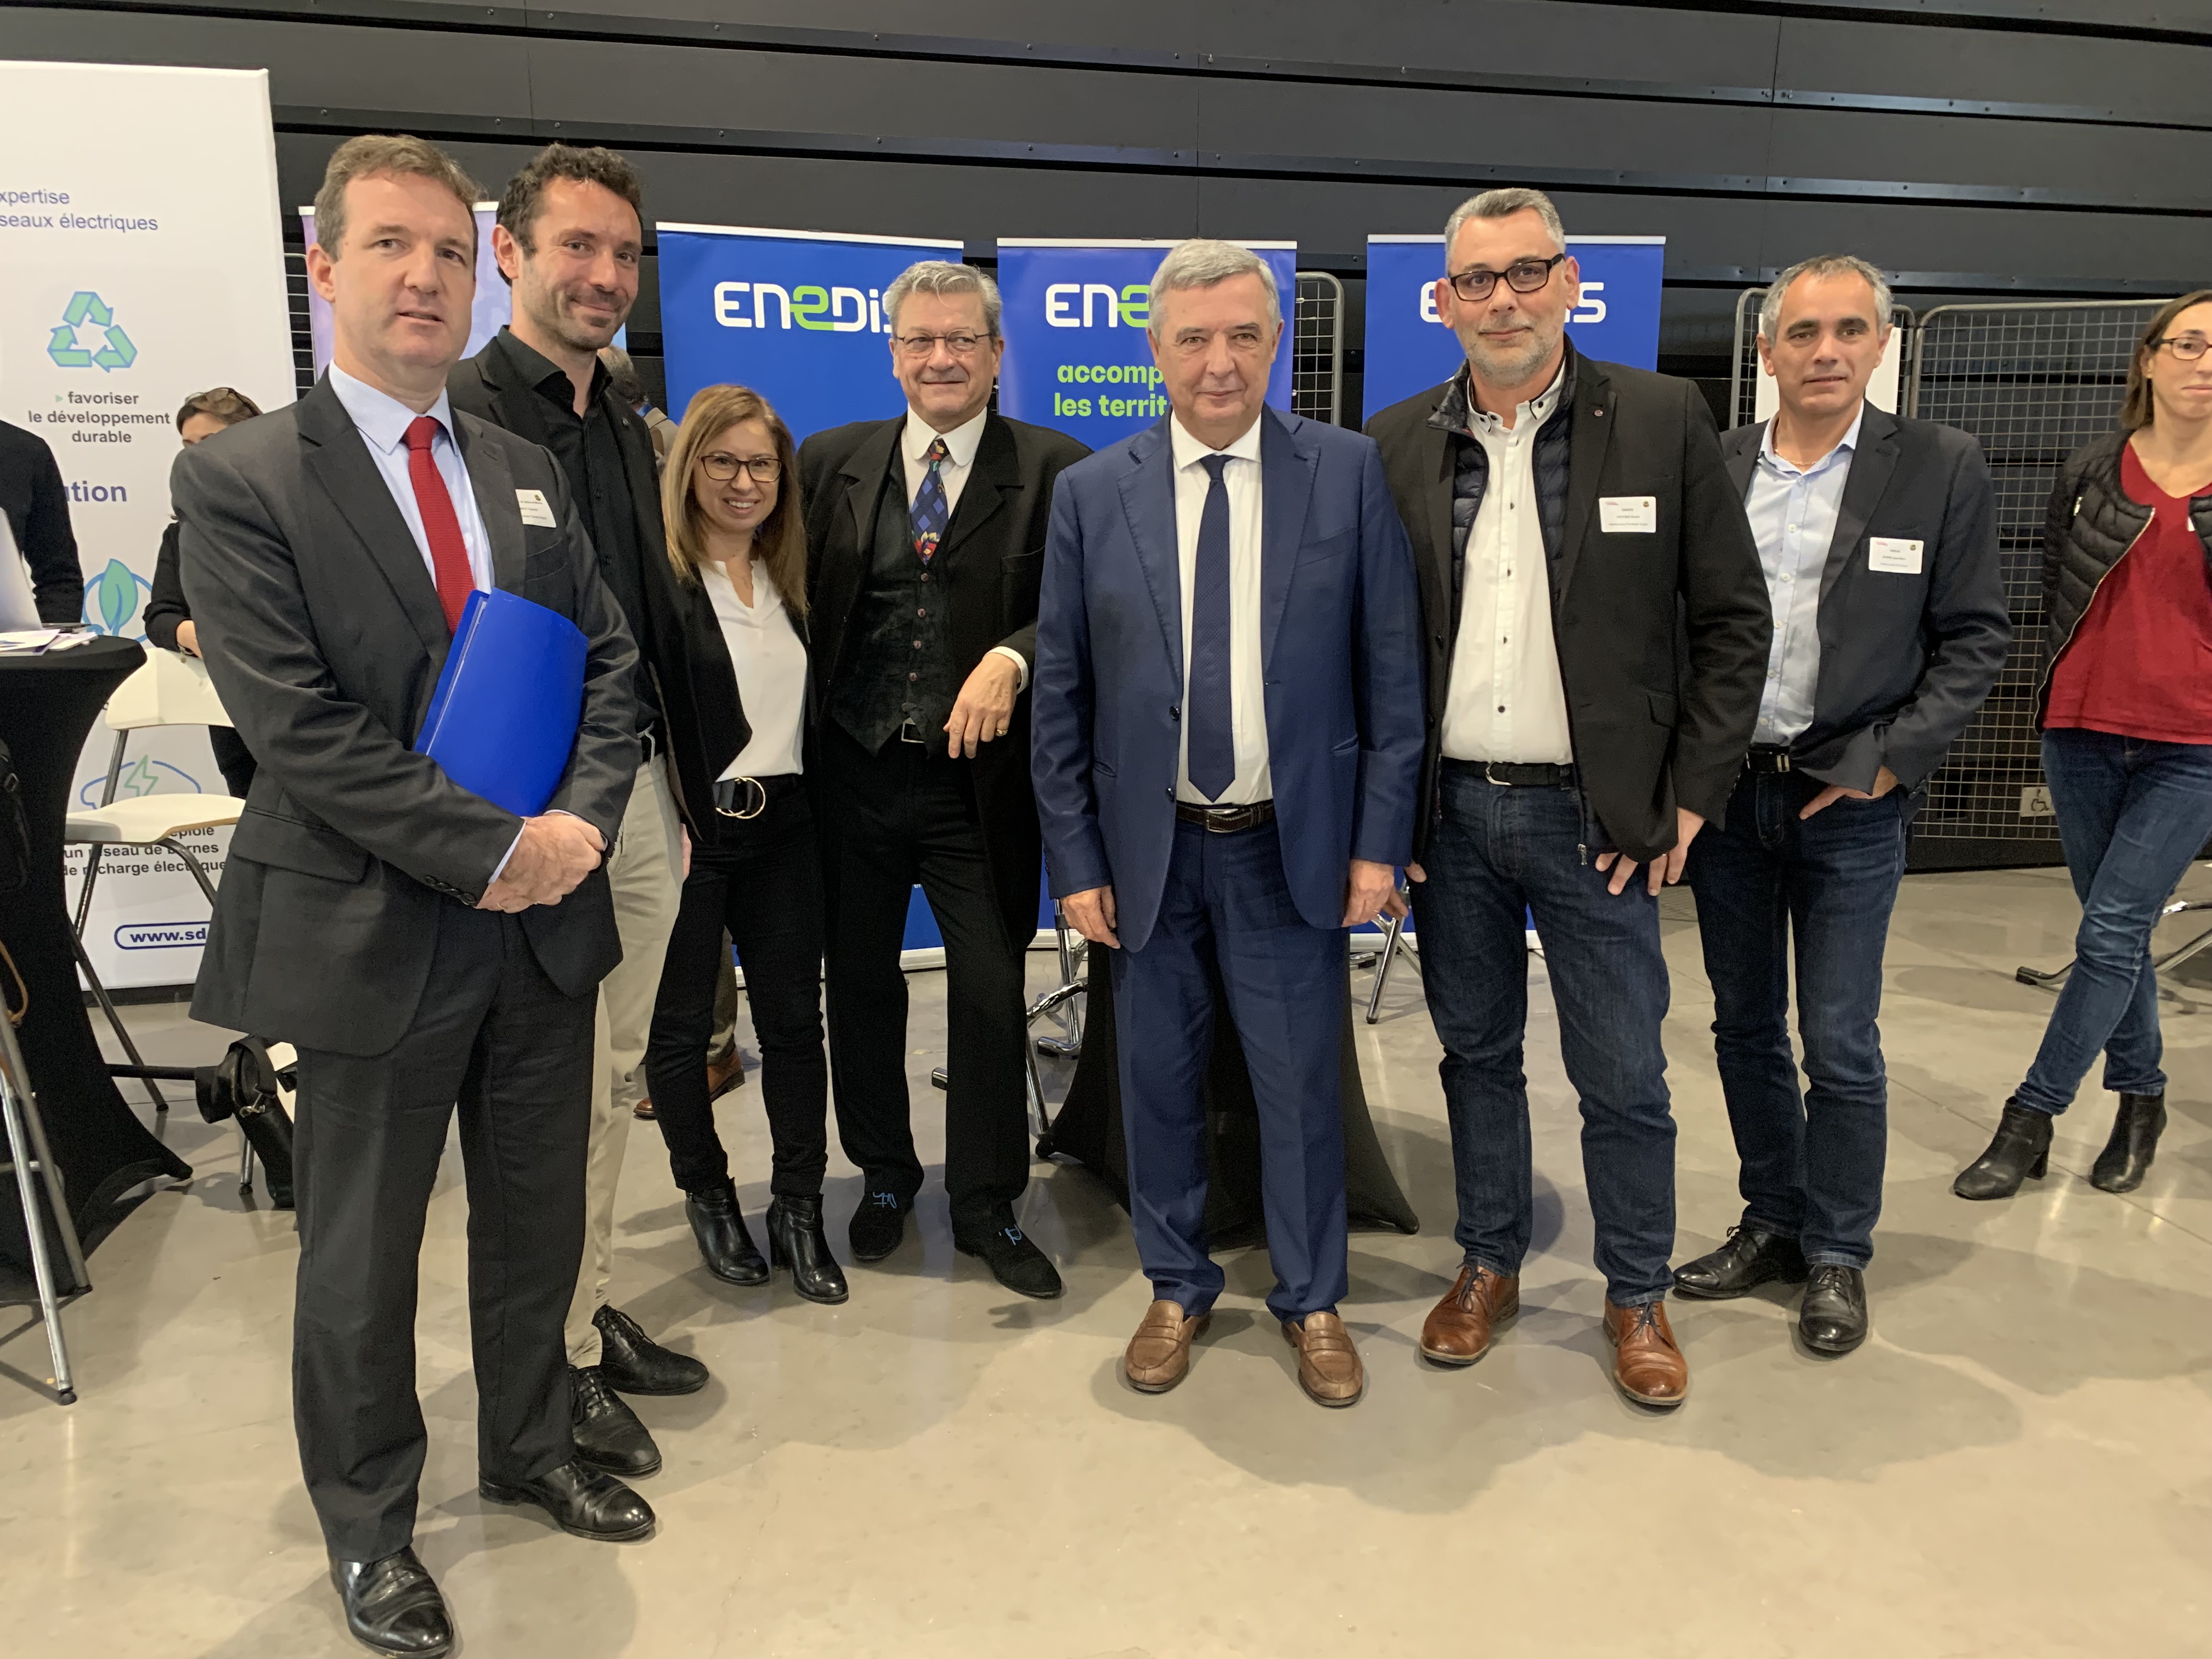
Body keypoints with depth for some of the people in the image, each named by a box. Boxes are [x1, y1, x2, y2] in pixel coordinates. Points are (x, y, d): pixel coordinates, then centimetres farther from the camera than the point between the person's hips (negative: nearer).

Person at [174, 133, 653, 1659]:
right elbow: (298, 725, -17)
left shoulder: (528, 473, 9)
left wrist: (582, 818, -11)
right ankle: (368, 1525, 35)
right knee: (361, 1261, 12)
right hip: (373, 937, -5)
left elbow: (610, 661, 6)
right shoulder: (240, 479, -8)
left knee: (538, 1223, 19)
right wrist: (495, 849, -20)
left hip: (544, 920, 5)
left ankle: (530, 1449, 43)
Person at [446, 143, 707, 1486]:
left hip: (639, 795, 8)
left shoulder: (627, 430, 15)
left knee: (615, 1079, 16)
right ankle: (556, 1359, 20)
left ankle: (594, 1311, 32)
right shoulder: (458, 415, -10)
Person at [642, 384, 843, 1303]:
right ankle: (707, 1195, 30)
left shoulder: (791, 580, 10)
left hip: (783, 828, 5)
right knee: (681, 1026, 9)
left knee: (793, 1018, 7)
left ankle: (798, 1209, 20)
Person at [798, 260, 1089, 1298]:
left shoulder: (1054, 473, -1)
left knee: (992, 994, 4)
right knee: (860, 985, 15)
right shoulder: (831, 462, 7)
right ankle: (883, 1175, 37)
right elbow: (798, 602, 5)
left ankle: (986, 1206, 24)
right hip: (852, 776, 3)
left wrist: (1011, 660, -30)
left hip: (978, 785, -2)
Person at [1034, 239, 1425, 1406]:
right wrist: (1075, 861, -1)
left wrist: (1379, 839, -5)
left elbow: (1390, 672, -1)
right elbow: (1060, 696, 2)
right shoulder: (1091, 494, 0)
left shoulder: (1348, 472, -2)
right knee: (1159, 1080, 13)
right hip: (1147, 847, 1)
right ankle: (1178, 1289, 35)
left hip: (1293, 847, -1)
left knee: (1301, 1085, 10)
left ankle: (1312, 1301, 32)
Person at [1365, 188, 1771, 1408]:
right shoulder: (1394, 446, 3)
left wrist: (1690, 796, -5)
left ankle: (1638, 1296, 28)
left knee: (1623, 1075, 6)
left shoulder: (1664, 420, -2)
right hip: (1446, 813, 2)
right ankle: (1489, 1265, 34)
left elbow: (1733, 618, -1)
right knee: (1476, 1052, 15)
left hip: (1596, 816, -2)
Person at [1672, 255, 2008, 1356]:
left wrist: (1889, 760, -10)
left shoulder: (1942, 469, -2)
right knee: (1745, 1027, 13)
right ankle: (1773, 1223, 31)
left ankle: (1838, 1255, 21)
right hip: (1725, 792, 3)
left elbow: (1975, 639, -1)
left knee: (1839, 1044, 2)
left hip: (1848, 801, -2)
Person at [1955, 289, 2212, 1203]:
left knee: (2110, 932, -7)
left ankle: (2030, 1120, 2)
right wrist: (2064, 685, 8)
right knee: (2117, 930, 12)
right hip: (2083, 730, 2)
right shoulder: (2090, 472, 5)